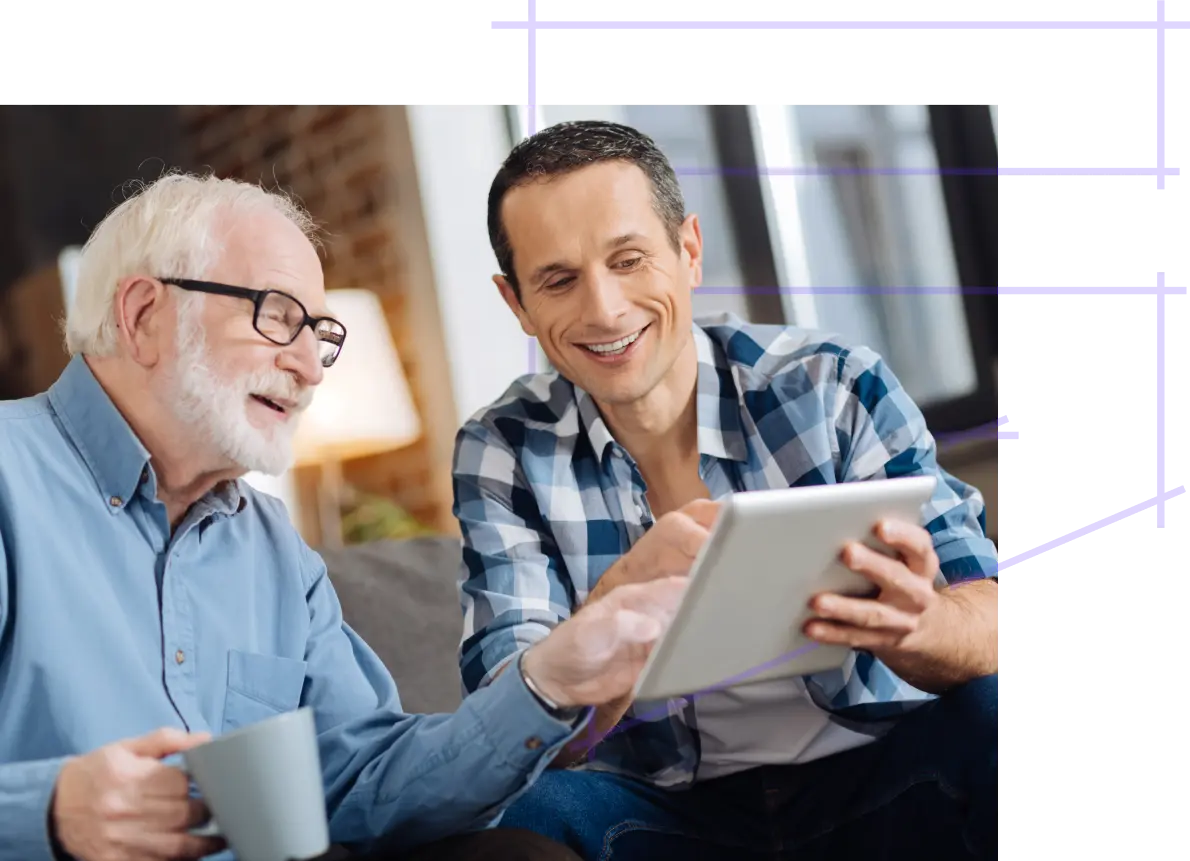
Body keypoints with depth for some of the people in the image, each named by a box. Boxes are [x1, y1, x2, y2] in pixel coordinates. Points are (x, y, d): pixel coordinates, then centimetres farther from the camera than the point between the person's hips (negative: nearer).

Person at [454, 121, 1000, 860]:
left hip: (878, 782, 1)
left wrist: (911, 625, -37)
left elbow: (985, 625, -12)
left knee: (990, 713, -28)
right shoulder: (503, 454, -5)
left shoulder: (835, 388, -8)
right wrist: (626, 592, -34)